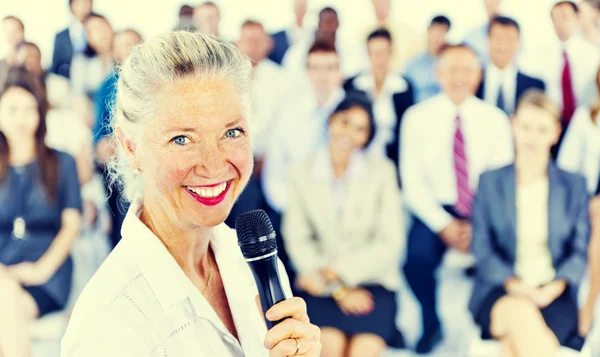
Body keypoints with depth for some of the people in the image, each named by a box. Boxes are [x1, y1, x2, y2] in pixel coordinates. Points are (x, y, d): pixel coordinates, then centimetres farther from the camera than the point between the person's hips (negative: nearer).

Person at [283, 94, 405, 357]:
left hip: (371, 278, 0)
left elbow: (391, 242, -3)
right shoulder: (302, 173, 2)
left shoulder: (382, 170, 0)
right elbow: (298, 240, -1)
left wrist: (335, 273, -9)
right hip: (323, 284, 0)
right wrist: (338, 289, -10)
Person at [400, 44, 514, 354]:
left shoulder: (495, 119, 3)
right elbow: (412, 180, -4)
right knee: (418, 256, -30)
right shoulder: (417, 117, 0)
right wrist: (443, 224, -14)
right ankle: (431, 325, -1)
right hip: (435, 210, -1)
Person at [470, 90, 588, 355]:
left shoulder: (574, 185, 11)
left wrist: (553, 288, -12)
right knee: (519, 312, -39)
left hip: (553, 293, 0)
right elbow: (482, 248, 4)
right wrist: (514, 285, -14)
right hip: (500, 291, 0)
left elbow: (580, 251, 7)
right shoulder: (490, 181, 9)